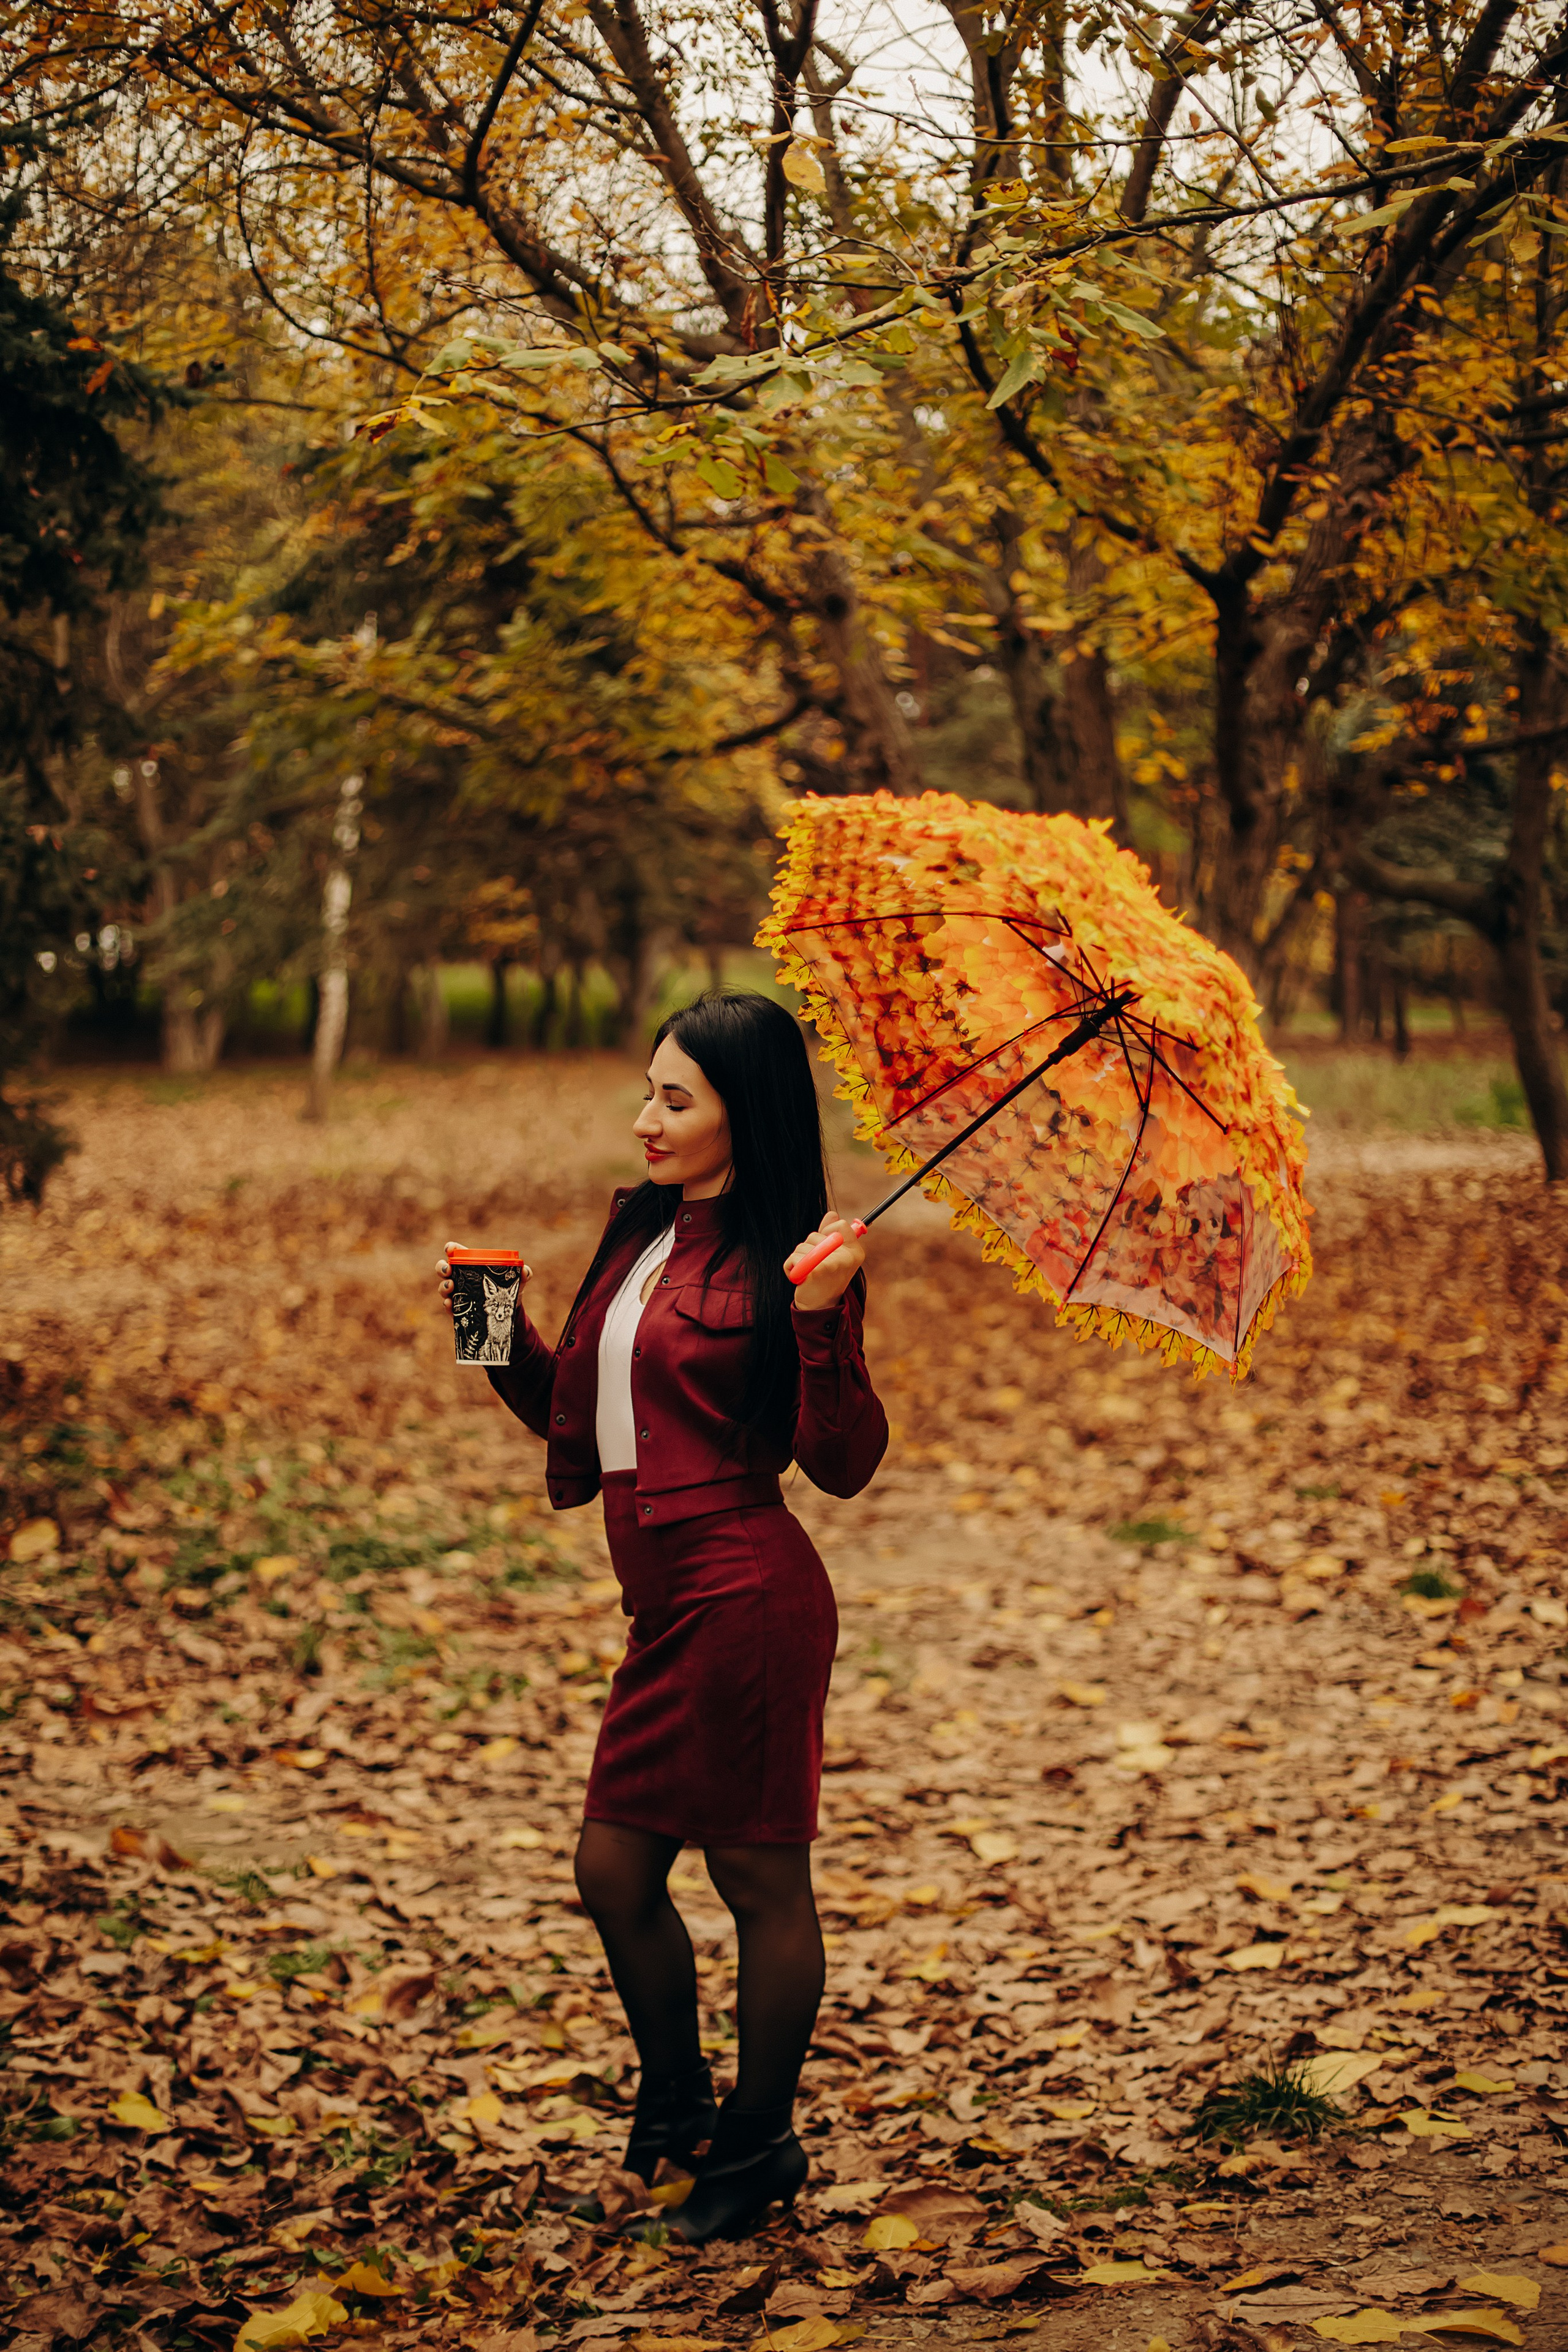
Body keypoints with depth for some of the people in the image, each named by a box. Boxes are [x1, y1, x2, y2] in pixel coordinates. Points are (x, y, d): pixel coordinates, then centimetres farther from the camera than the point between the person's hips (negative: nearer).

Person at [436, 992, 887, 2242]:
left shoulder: (785, 1263, -10)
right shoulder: (639, 1237, 12)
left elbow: (844, 1464, -14)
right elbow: (572, 1413, 20)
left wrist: (821, 1319, -26)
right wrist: (508, 1340, 5)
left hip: (744, 1596, -8)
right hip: (666, 1600, 8)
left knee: (760, 1877, 6)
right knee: (615, 1869, 16)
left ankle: (758, 2142, 24)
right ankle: (676, 2104, 37)